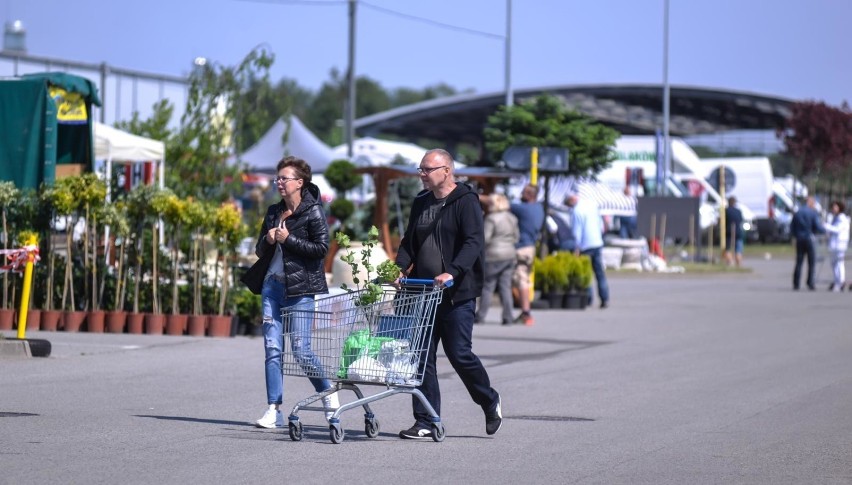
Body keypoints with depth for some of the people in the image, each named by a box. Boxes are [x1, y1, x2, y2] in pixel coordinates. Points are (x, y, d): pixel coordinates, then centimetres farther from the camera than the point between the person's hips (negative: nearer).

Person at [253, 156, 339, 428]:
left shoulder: (313, 212, -4)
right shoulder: (273, 212, 15)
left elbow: (321, 248, -11)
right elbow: (260, 250, 21)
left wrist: (288, 239, -14)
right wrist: (267, 240, -1)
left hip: (302, 288, -6)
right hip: (273, 285, 6)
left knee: (300, 349, -8)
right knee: (272, 348, -2)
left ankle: (328, 394, 14)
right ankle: (274, 410, -1)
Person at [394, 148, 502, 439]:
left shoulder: (465, 201, -7)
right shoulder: (421, 202, 15)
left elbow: (474, 242, -18)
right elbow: (410, 241, 19)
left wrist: (452, 272, -31)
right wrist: (401, 267, -1)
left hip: (457, 294, -7)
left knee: (459, 353, -5)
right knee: (423, 357, 2)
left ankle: (490, 403, 19)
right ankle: (425, 423, 6)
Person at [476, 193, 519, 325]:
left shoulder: (491, 219, -14)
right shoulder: (512, 218, 9)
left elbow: (485, 238, -17)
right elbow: (516, 237, 14)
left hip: (494, 256, -7)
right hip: (509, 255, 7)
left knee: (487, 286, 1)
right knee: (506, 287, 7)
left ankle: (481, 316, 3)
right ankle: (507, 317, 3)